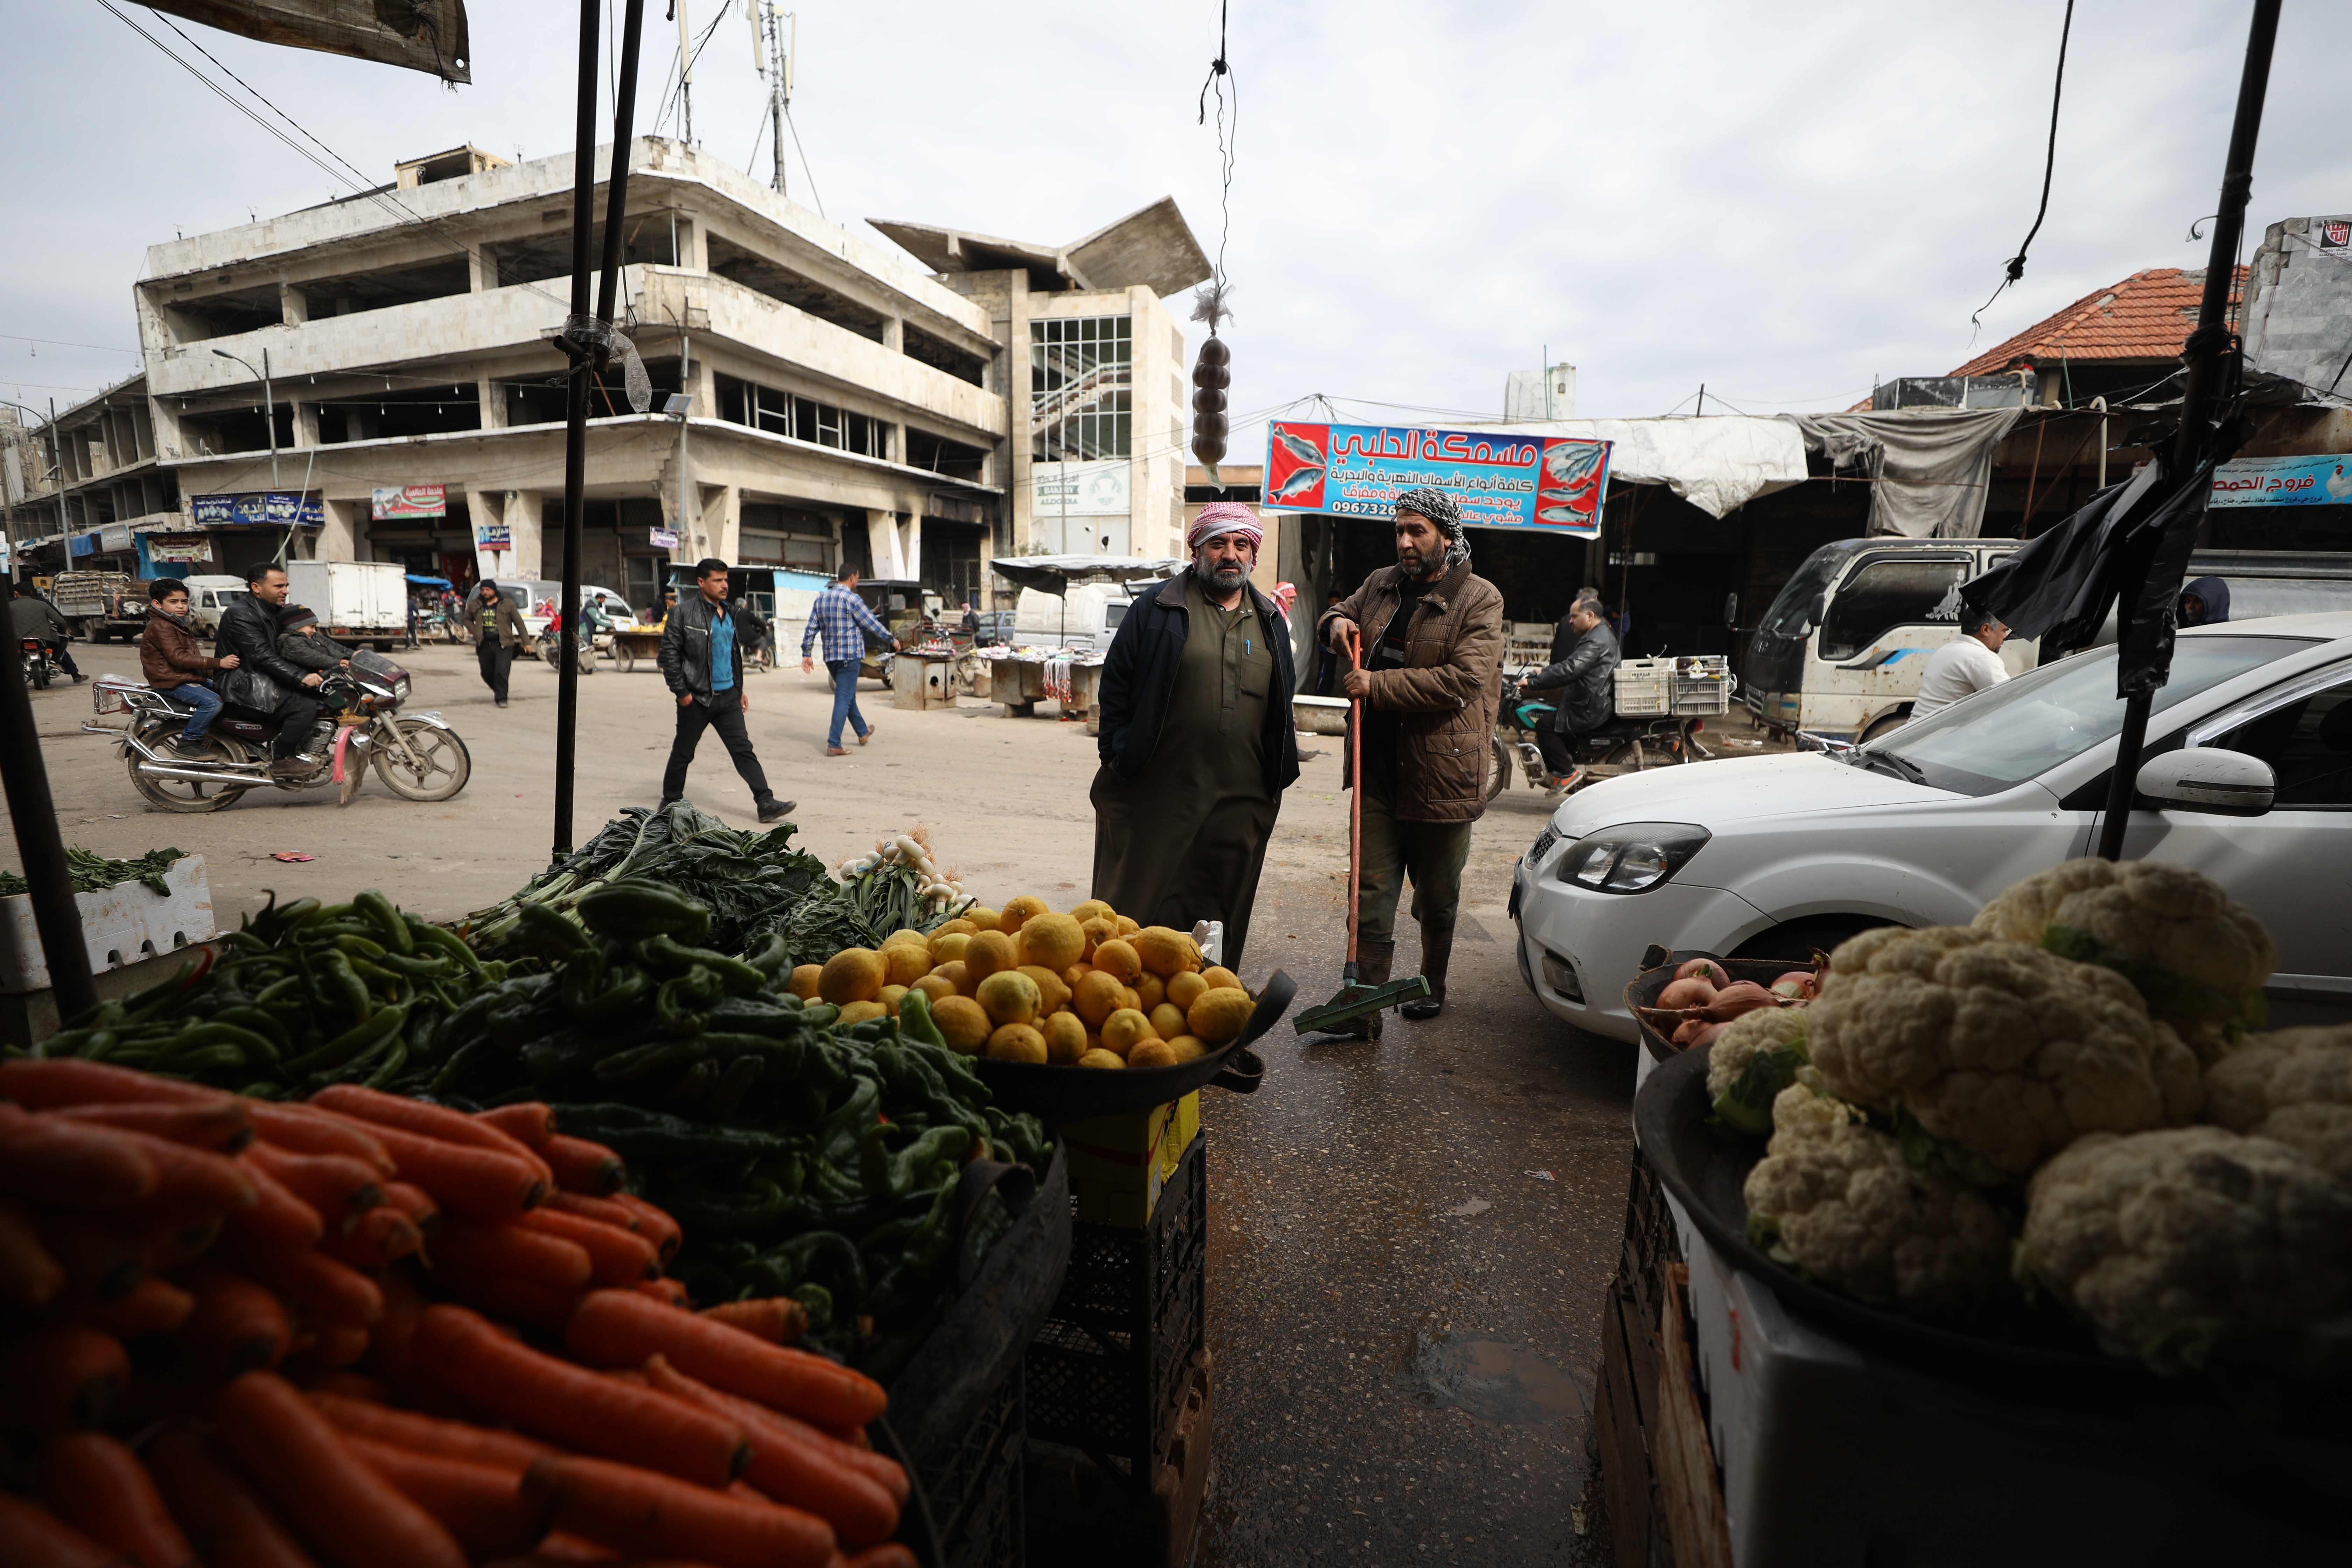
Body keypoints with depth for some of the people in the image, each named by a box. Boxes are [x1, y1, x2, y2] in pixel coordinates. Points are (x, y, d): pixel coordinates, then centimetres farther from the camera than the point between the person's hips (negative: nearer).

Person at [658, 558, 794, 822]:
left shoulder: (729, 614, 13)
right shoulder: (684, 614, -9)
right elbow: (669, 653, -11)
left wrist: (740, 689, 20)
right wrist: (681, 691, -14)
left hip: (727, 696, 5)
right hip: (697, 699, -5)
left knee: (743, 749, -1)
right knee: (683, 753, 9)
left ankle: (766, 803, -5)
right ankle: (670, 804, 27)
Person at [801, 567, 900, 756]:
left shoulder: (821, 598, 10)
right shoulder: (851, 598, -12)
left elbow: (811, 629, 10)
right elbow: (872, 624, -9)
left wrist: (806, 654, 13)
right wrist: (892, 640, 3)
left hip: (830, 656, 8)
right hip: (849, 656, -8)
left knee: (848, 695, 20)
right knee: (844, 699, -5)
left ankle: (863, 733, 36)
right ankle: (834, 745, -8)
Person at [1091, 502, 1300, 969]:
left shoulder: (1270, 621, 13)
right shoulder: (1158, 607, 0)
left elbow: (1283, 699, 19)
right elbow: (1115, 683, 0)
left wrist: (1277, 771, 11)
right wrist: (1119, 753, -5)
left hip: (1241, 802, 4)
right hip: (1158, 794, -4)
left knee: (1222, 913, 12)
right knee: (1139, 911, 4)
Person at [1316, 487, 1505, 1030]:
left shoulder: (1479, 599, -7)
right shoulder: (1382, 584, 11)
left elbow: (1464, 679, -19)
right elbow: (1340, 612, 30)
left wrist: (1377, 686, -19)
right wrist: (1336, 623, 4)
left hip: (1442, 772, -4)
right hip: (1379, 767, 4)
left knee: (1437, 900, 15)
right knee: (1372, 897, 2)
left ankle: (1433, 986, 38)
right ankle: (1364, 1011, 8)